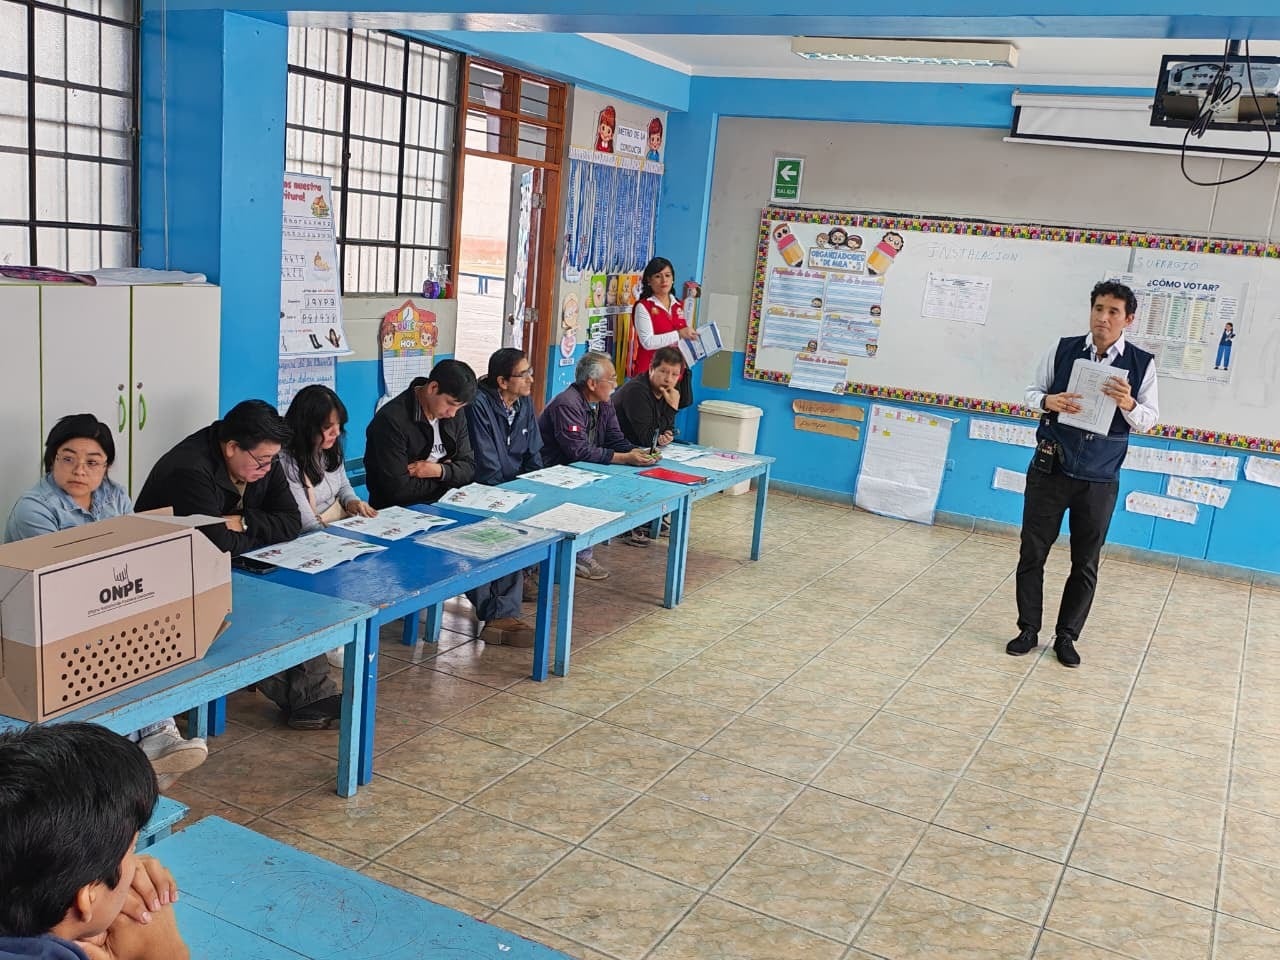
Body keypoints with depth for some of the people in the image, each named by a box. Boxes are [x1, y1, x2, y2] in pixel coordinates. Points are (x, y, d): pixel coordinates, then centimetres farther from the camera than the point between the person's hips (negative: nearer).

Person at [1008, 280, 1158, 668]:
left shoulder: (1141, 363, -3)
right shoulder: (1063, 349, -2)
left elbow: (1150, 420, 0)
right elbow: (1032, 392, 6)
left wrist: (1128, 404, -21)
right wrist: (1049, 401, -16)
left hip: (1099, 479, 0)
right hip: (1049, 469, 0)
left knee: (1085, 563, 9)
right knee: (1032, 552, 5)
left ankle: (1066, 636, 23)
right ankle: (1028, 629, 20)